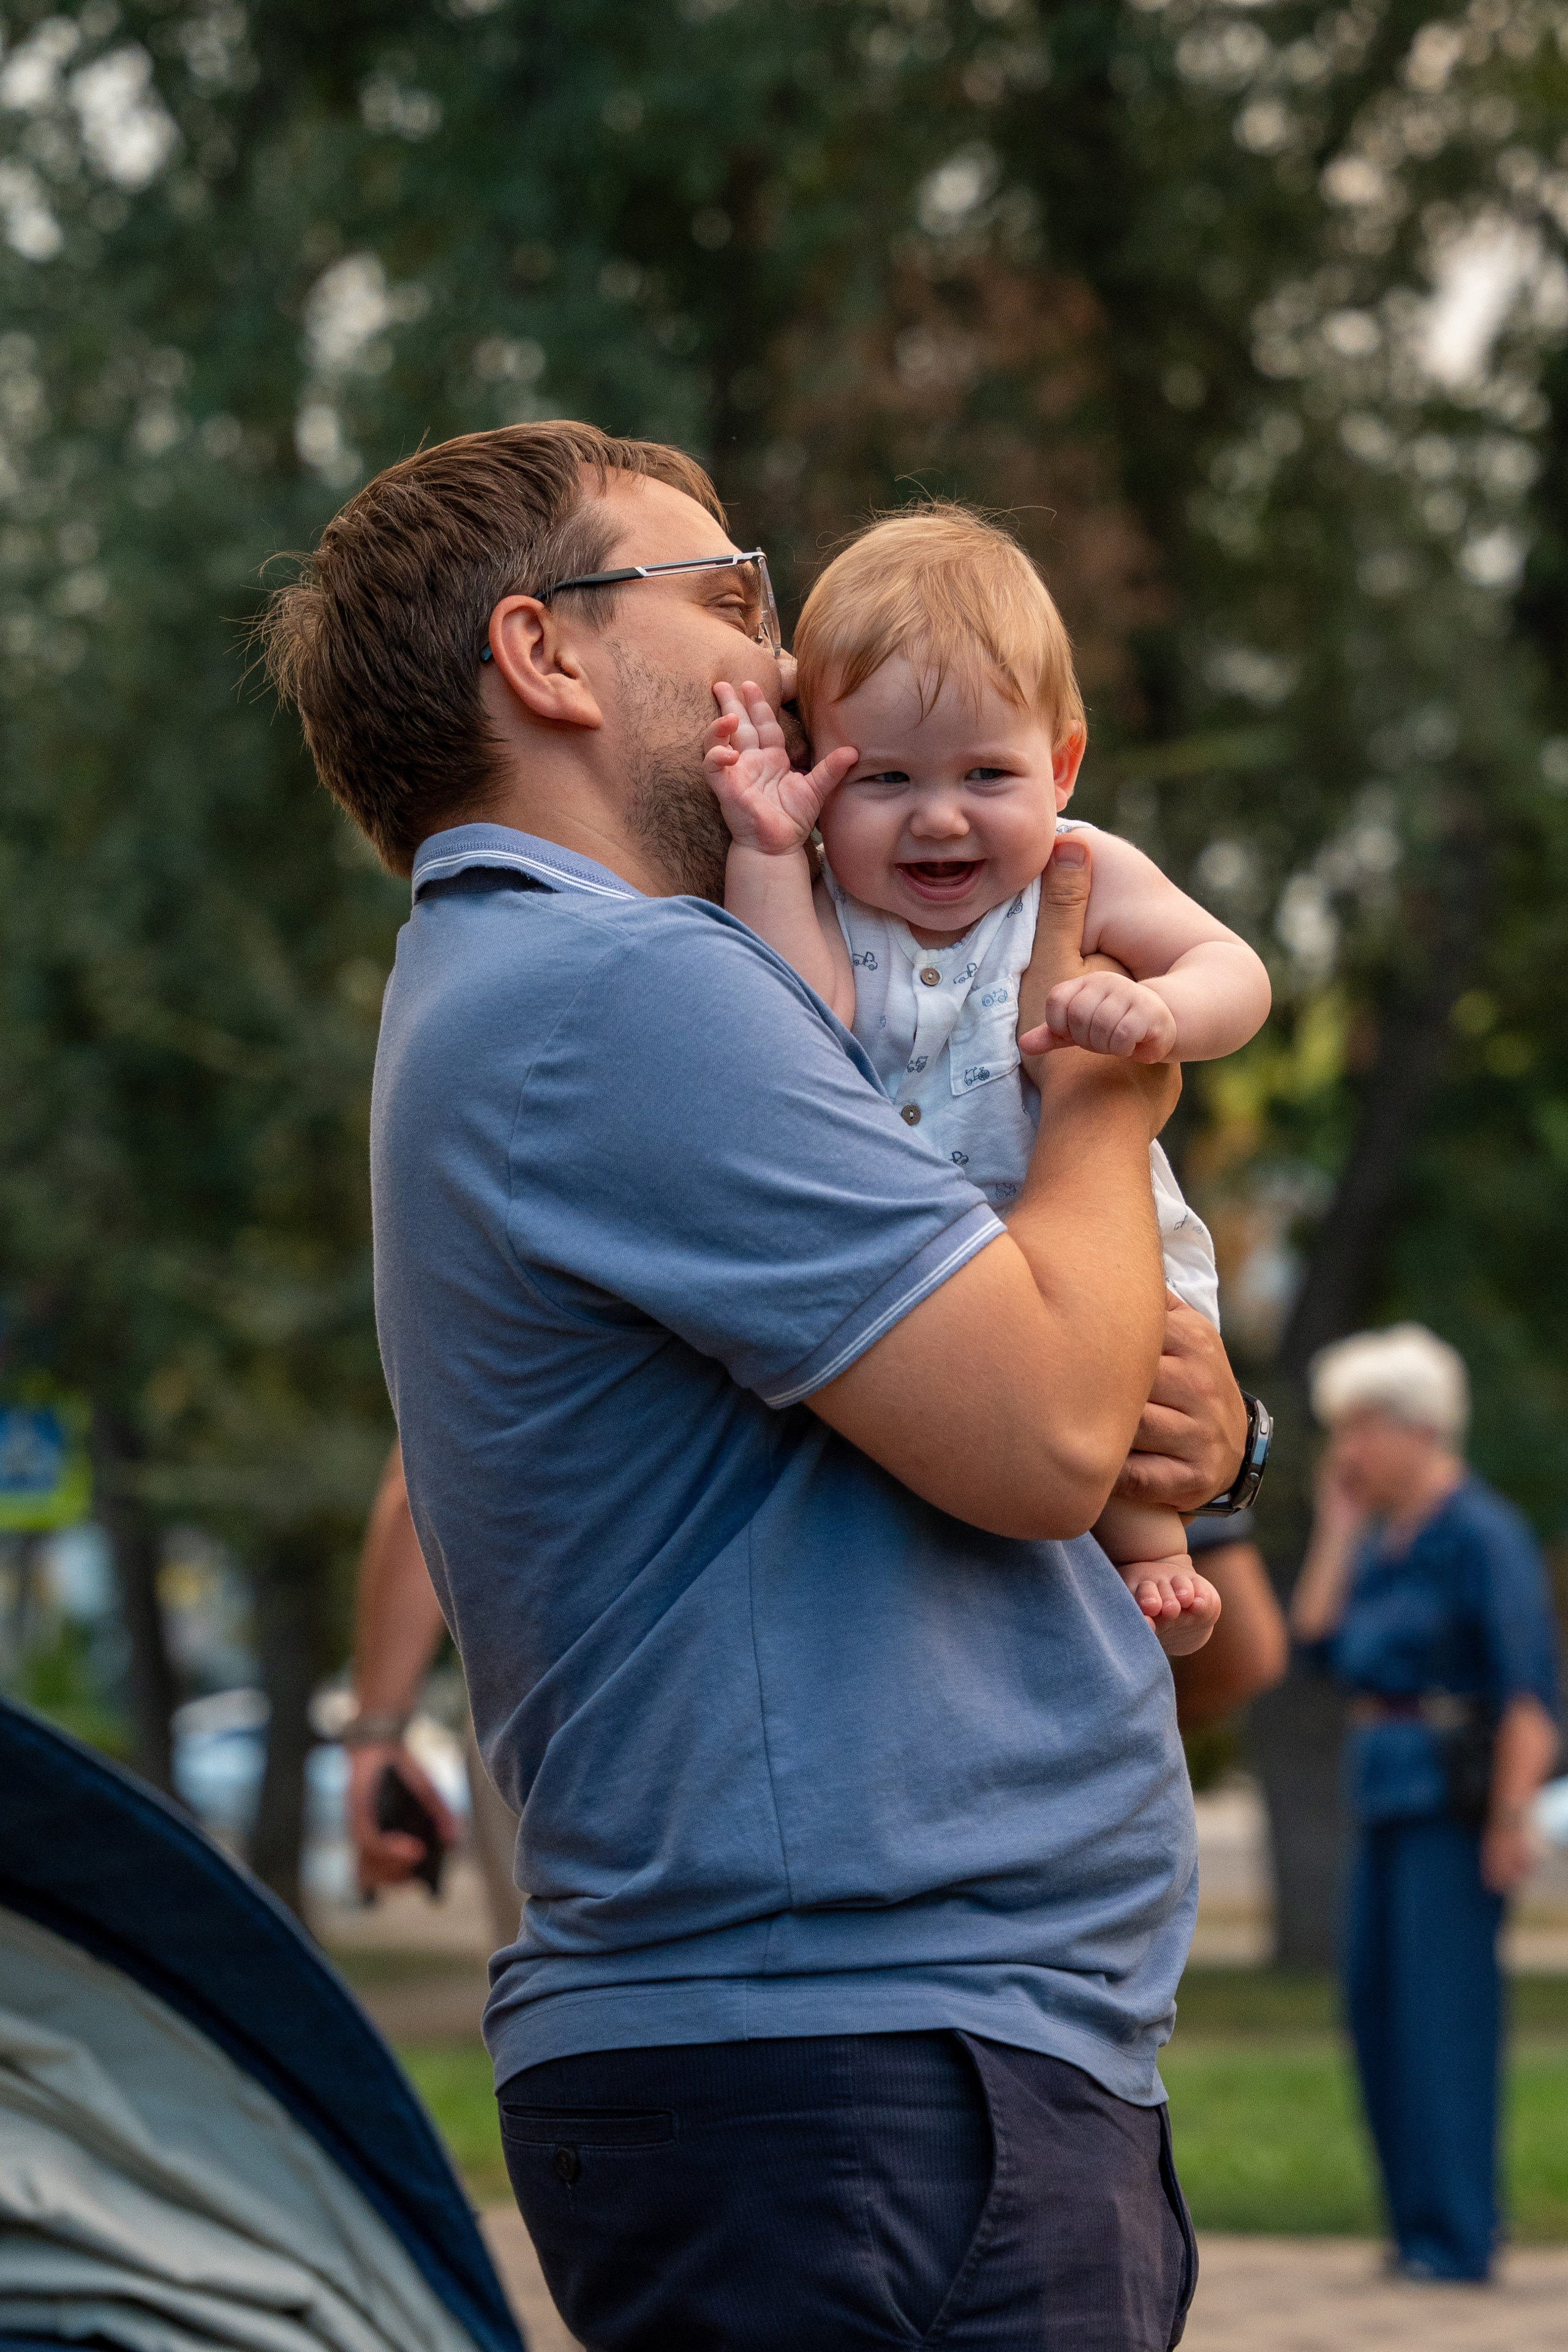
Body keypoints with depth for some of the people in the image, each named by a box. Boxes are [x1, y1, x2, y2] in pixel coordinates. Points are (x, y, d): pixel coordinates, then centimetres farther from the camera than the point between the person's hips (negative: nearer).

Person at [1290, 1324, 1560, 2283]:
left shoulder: (1482, 1534, -12)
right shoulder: (1385, 1538, 14)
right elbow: (1317, 1639, 13)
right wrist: (1337, 1529, 9)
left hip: (1454, 1791, -9)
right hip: (1387, 1790, 9)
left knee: (1441, 2000, -8)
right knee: (1377, 1997, 9)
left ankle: (1457, 2234, -4)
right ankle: (1422, 2221, 17)